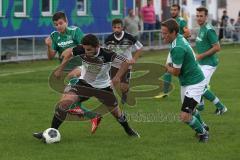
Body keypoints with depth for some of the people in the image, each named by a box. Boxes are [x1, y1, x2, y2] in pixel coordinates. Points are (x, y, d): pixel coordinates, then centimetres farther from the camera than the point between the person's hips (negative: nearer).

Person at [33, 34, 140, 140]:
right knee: (64, 102, -20)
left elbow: (125, 62, -20)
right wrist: (60, 68, -2)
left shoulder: (106, 55, -30)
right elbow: (69, 52, -1)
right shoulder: (81, 50, -24)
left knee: (115, 111, 13)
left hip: (103, 86, -1)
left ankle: (128, 130, 45)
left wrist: (117, 77, -30)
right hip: (84, 83, 1)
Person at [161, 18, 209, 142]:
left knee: (185, 116, -14)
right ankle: (202, 126, 53)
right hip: (186, 82, 10)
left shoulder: (177, 48, -29)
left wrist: (168, 68, 1)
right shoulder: (180, 38, 1)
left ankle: (203, 132, 10)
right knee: (189, 109, 30)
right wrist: (170, 66, 2)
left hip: (194, 84, -10)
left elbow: (175, 72, -20)